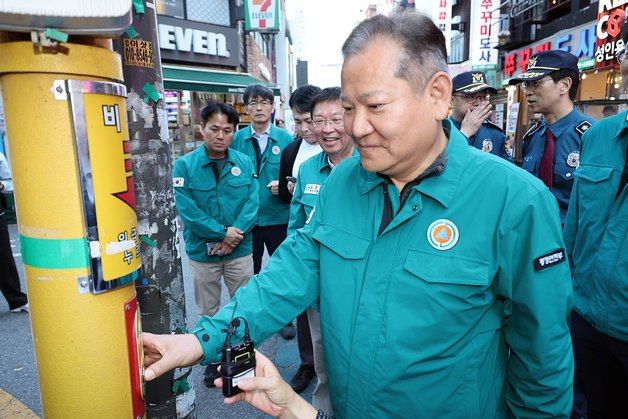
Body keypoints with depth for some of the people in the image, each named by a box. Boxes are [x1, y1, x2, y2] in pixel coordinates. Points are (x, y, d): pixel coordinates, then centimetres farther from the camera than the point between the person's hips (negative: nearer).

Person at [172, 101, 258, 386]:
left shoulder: (244, 163, 0)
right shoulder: (184, 165, -6)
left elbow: (252, 203, -5)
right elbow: (186, 209, -14)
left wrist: (235, 235, -18)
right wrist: (223, 232, -18)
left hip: (240, 250, 1)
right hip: (202, 253, -1)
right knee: (208, 311, 14)